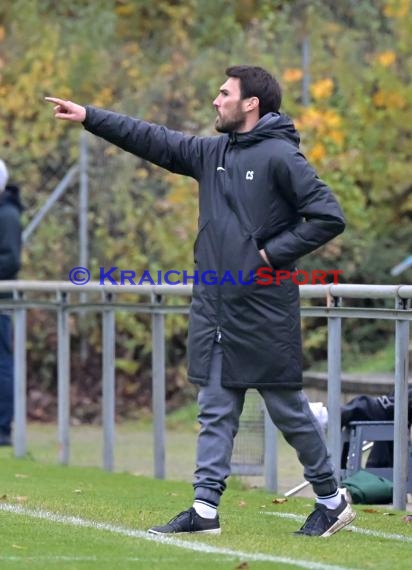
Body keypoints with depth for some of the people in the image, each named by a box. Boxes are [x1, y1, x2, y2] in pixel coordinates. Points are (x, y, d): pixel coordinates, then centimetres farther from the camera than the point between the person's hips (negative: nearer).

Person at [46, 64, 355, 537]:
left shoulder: (280, 156, -11)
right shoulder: (212, 152, 11)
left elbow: (328, 217, -16)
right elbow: (153, 141, 13)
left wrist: (273, 253, -14)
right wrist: (89, 118, 9)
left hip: (264, 311, -7)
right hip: (213, 308, 7)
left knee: (288, 409, 2)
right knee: (215, 412, 5)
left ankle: (331, 501, 16)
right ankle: (205, 508, 5)